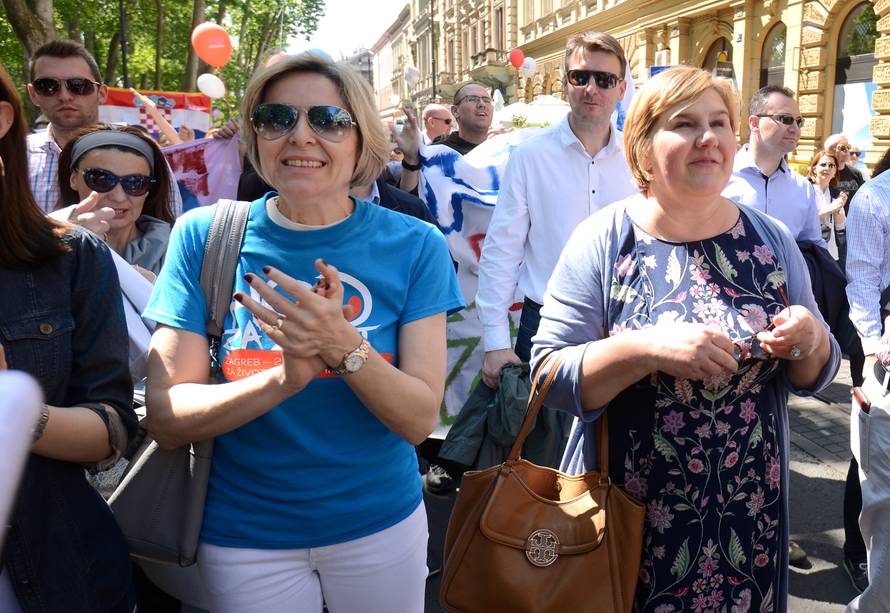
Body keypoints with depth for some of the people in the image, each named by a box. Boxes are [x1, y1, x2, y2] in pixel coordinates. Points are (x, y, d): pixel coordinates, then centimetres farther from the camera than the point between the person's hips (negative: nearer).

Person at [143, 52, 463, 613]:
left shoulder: (413, 246, -10)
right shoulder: (205, 236, -10)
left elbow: (419, 419, -12)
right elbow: (166, 420, -12)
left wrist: (343, 345, -31)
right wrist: (286, 377, -29)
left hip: (381, 523, 1)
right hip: (243, 534, 0)